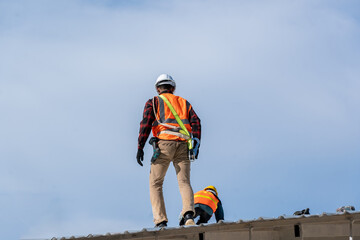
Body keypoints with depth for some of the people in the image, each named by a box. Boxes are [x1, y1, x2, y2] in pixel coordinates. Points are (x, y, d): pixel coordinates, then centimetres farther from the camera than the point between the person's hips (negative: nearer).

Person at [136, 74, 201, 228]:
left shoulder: (153, 102, 16)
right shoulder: (184, 102, 26)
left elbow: (146, 123, 1)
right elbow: (195, 122, 10)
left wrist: (140, 147, -4)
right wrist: (196, 143, 2)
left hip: (165, 143, -2)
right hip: (183, 145, 3)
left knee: (155, 184, 5)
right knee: (184, 182, -3)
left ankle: (160, 222, -9)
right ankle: (188, 213, -31)